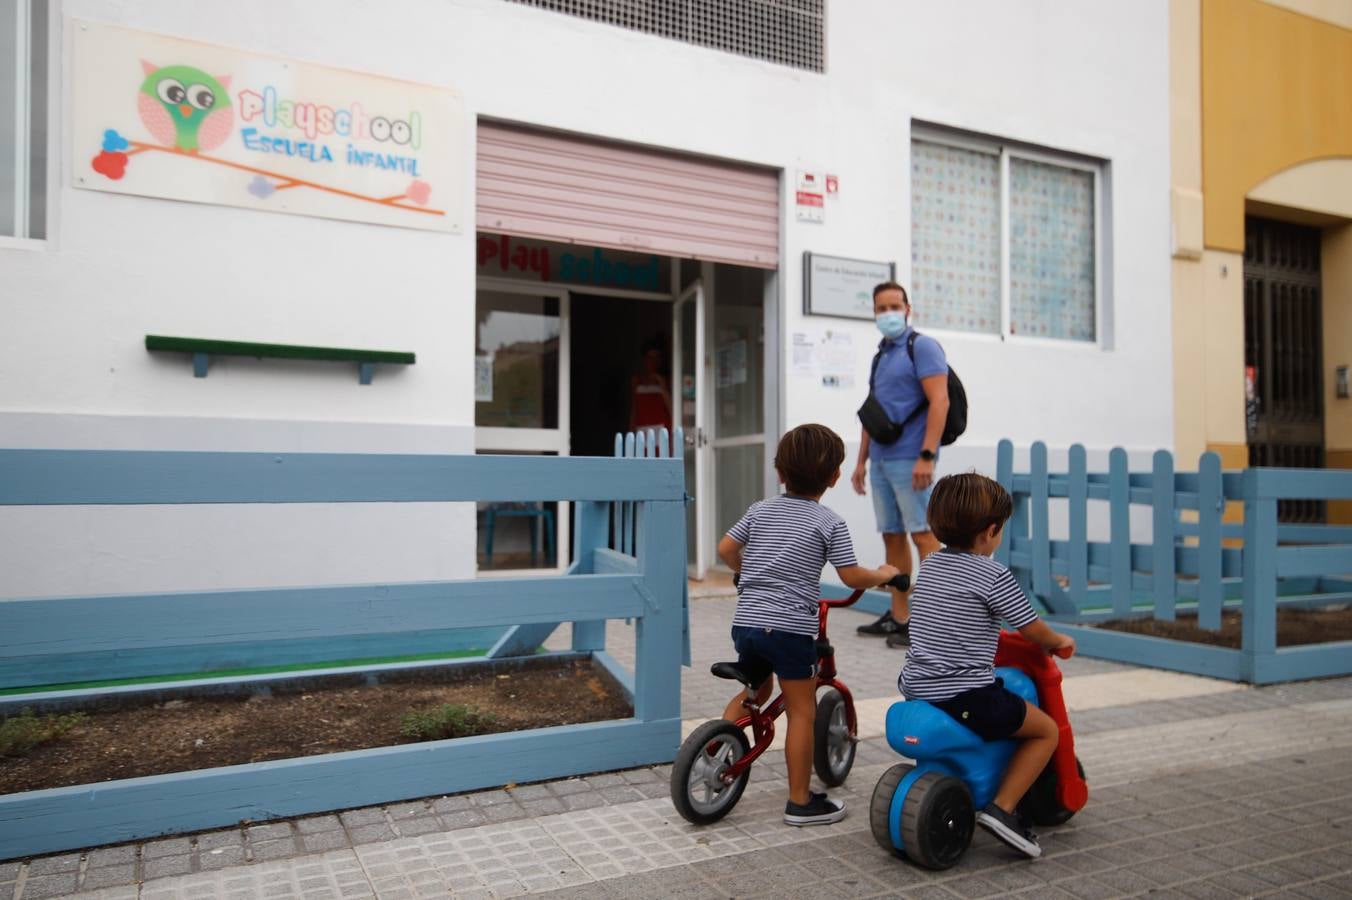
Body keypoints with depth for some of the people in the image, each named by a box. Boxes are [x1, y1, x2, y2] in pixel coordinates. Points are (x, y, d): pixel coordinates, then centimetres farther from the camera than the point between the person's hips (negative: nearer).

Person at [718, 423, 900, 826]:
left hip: (746, 623, 5)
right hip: (790, 629, -5)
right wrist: (883, 575, 15)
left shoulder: (760, 510, 10)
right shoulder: (829, 522, -2)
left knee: (753, 693, 28)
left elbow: (725, 550, 13)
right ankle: (800, 802, 14)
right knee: (802, 712, 7)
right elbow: (852, 577, -4)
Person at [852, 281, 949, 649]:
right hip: (881, 461, 8)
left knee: (922, 535, -8)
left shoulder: (922, 347, -5)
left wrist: (926, 456, -21)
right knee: (892, 536, 10)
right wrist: (862, 460, 19)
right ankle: (899, 616, 16)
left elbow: (939, 402, -14)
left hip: (909, 459, -8)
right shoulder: (880, 355, 19)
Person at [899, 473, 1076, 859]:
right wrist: (1059, 642, 20)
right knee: (1047, 730, 12)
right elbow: (1033, 630, -2)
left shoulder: (930, 565, 10)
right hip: (967, 699, -7)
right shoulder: (993, 576, -12)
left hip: (915, 692, 8)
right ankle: (1002, 808, 2)